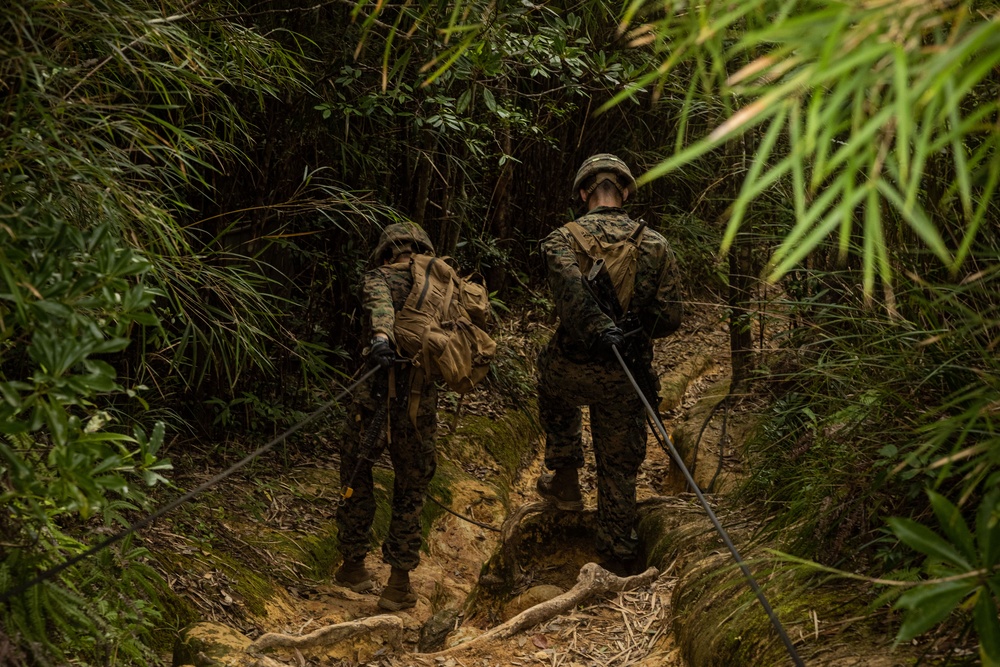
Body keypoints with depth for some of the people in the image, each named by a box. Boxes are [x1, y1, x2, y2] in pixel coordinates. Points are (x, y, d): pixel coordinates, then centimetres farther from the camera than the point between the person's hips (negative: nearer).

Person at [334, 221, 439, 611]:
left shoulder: (380, 278, 1)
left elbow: (380, 305, -22)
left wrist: (381, 337, -40)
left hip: (378, 398, -2)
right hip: (422, 403, 2)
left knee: (356, 480, 18)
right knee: (411, 490, 12)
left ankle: (353, 565, 23)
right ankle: (399, 584, 12)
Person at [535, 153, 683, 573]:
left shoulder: (563, 238, -7)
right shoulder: (656, 245, 0)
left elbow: (571, 287, -30)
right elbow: (670, 319, -2)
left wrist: (601, 330, -34)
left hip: (571, 367, -1)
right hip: (625, 377, 1)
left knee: (556, 402, 35)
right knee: (619, 466, 15)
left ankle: (565, 482, 39)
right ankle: (619, 554, 21)